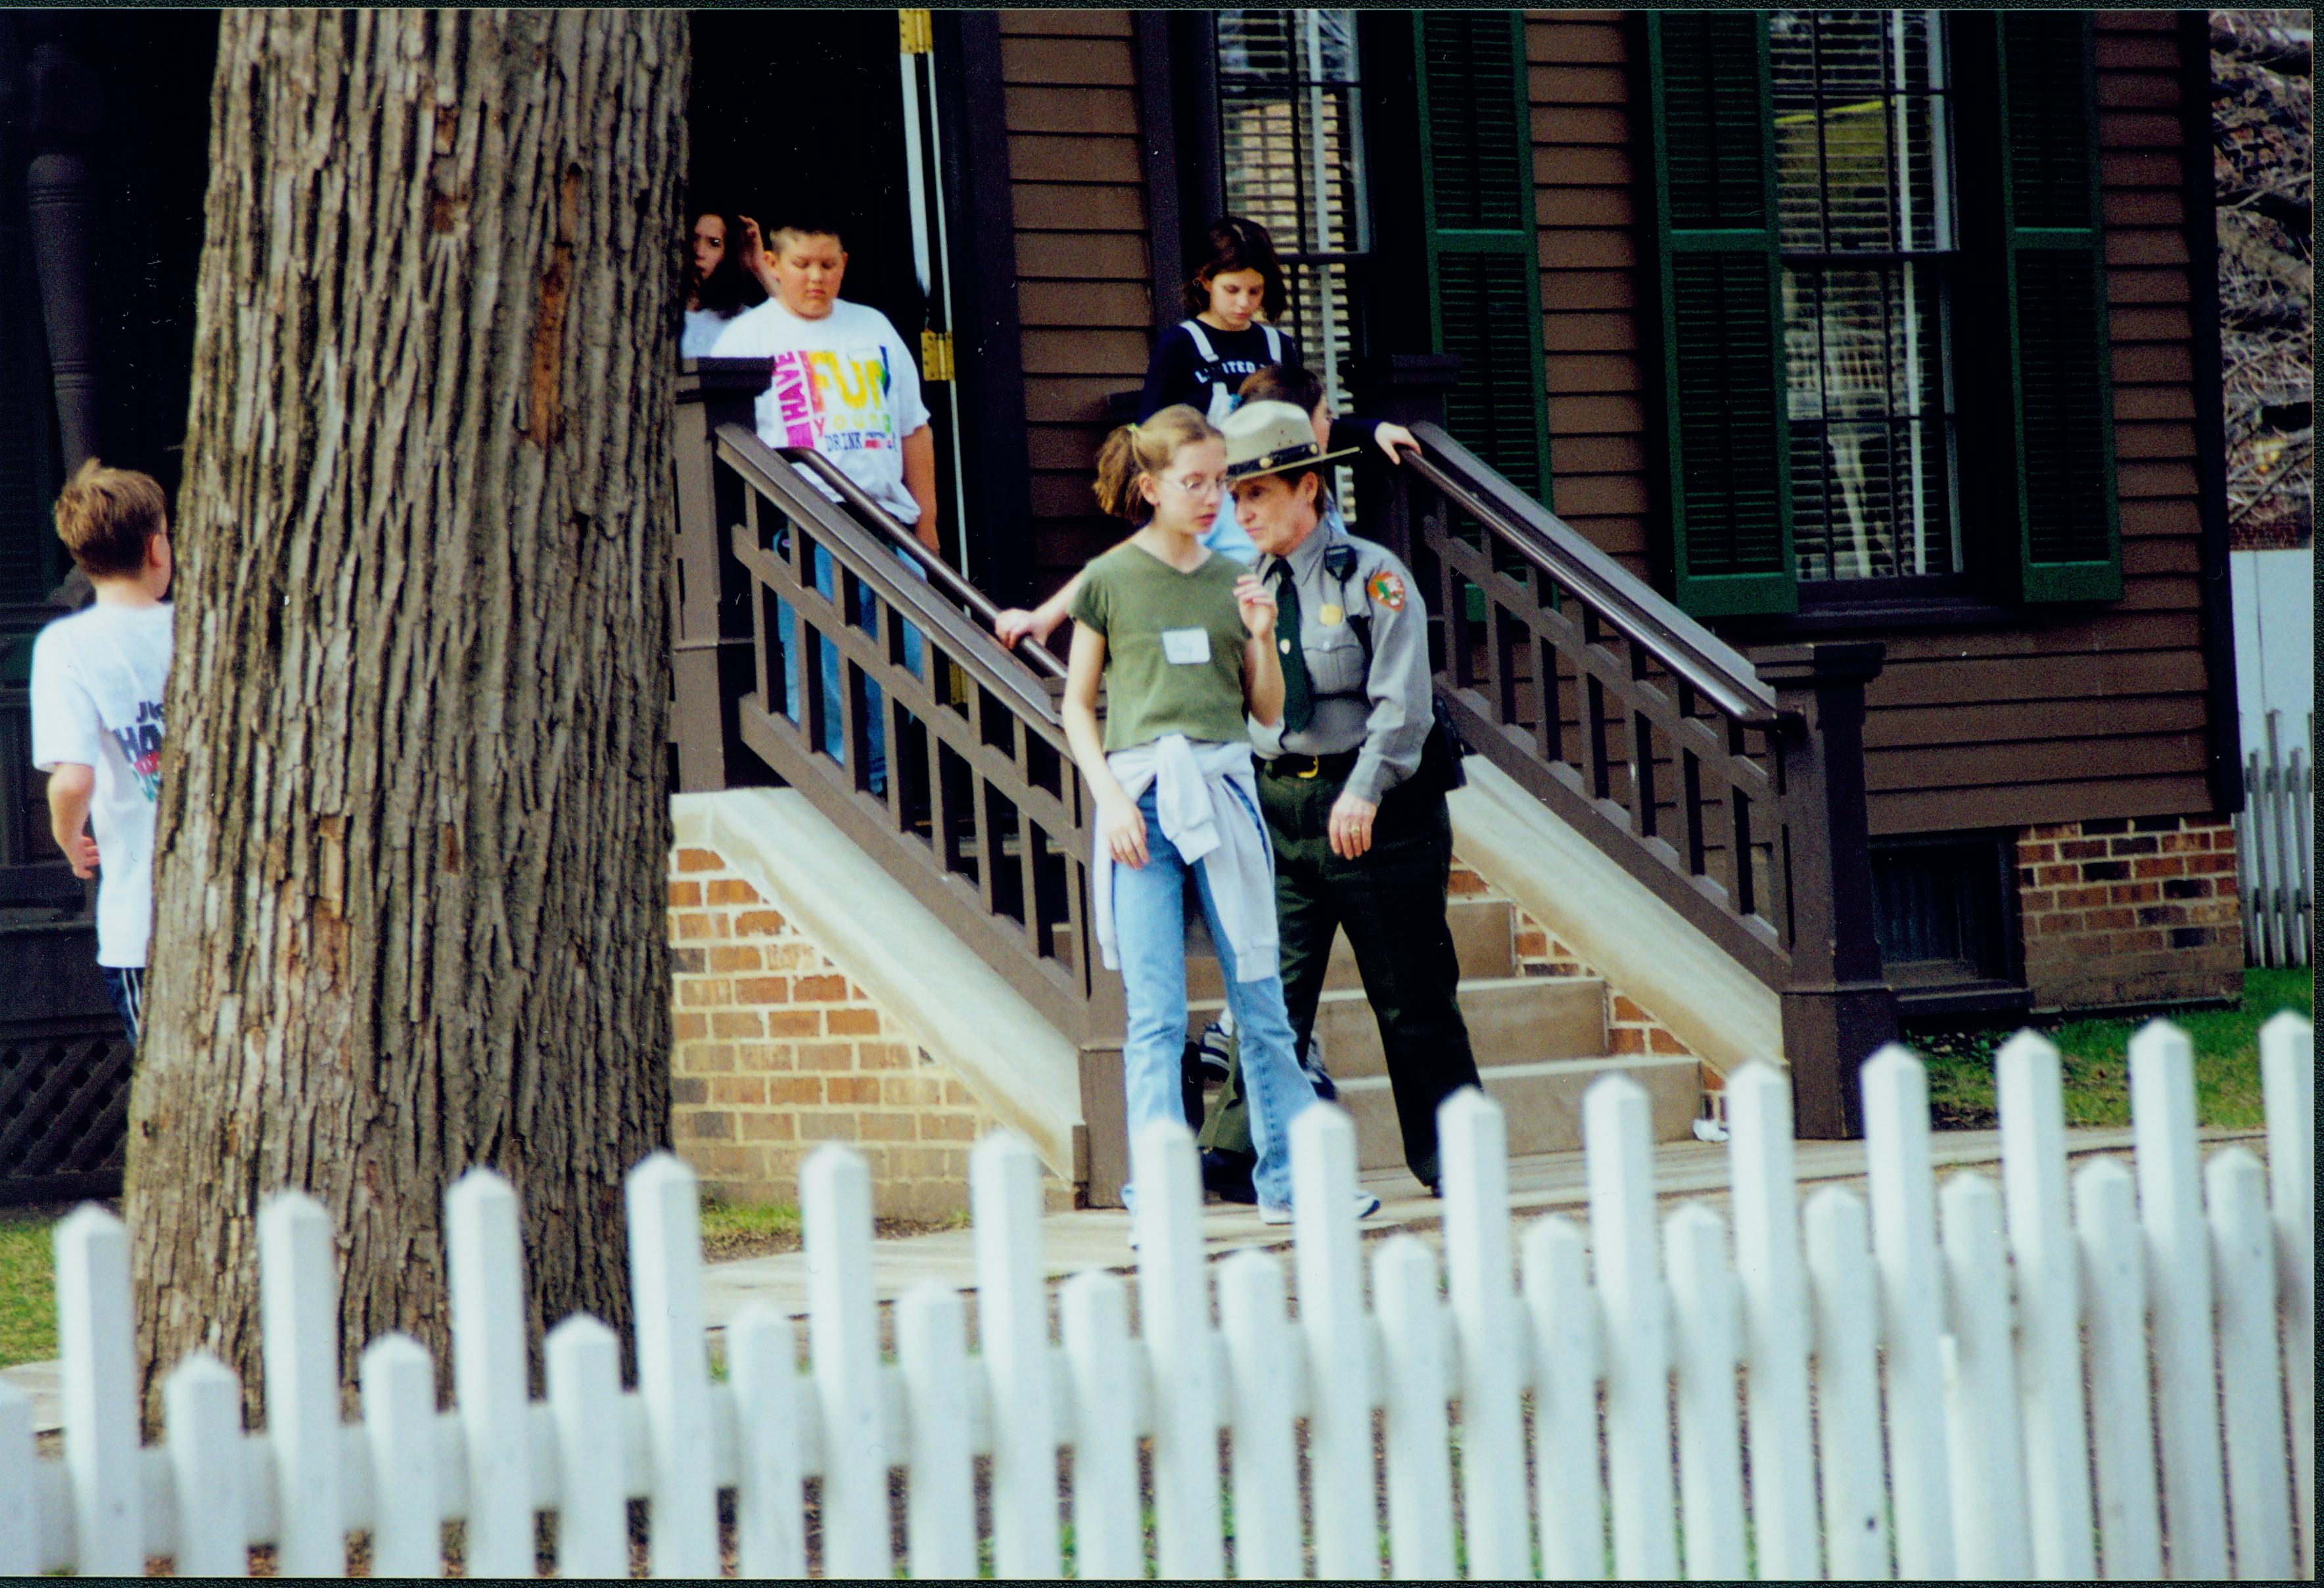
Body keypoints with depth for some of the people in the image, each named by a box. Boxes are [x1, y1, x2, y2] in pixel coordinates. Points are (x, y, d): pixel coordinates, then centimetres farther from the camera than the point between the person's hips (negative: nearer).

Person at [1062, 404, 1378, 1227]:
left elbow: (1267, 710, 14)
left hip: (1225, 788, 3)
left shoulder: (1233, 581, 11)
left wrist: (1261, 637, -3)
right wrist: (1111, 798, -8)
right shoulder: (1110, 581, 2)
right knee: (1155, 1015, -3)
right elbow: (1078, 706, 4)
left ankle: (1287, 1178, 14)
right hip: (1142, 791, -3)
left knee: (1261, 1000, 6)